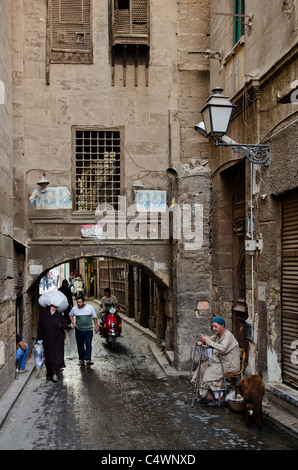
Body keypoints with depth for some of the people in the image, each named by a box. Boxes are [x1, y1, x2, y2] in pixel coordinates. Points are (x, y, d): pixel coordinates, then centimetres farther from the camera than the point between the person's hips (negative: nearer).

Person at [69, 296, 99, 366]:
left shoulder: (90, 307, -5)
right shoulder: (74, 309, -1)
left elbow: (94, 317, 7)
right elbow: (70, 315, 19)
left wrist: (96, 326, 8)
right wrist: (73, 323, 8)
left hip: (88, 330, -2)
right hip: (79, 330, 2)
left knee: (88, 344, -14)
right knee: (80, 346, 7)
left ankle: (88, 359, -17)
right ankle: (81, 360, 19)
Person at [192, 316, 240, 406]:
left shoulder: (228, 335, -18)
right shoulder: (218, 335, 10)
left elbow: (222, 349, -34)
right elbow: (210, 339, 24)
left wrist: (207, 340, -29)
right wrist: (202, 342, -1)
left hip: (231, 364, -9)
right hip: (221, 361, 9)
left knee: (211, 372, -23)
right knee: (202, 368, -3)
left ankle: (219, 398, -9)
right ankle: (208, 395, -3)